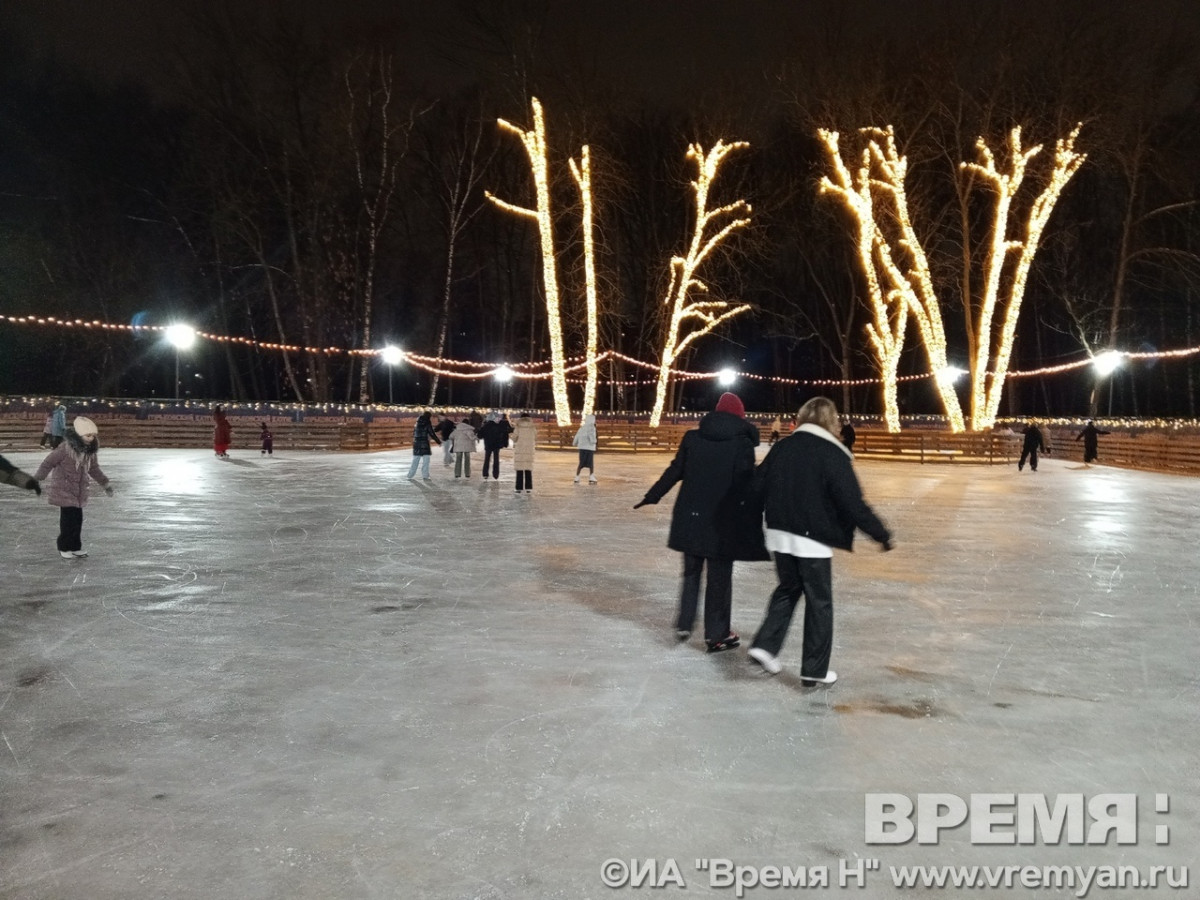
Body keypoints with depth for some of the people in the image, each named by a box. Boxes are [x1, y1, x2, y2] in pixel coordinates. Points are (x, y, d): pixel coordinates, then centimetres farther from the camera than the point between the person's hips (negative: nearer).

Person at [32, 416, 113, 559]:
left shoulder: (90, 450, 1)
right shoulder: (65, 448, -21)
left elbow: (94, 469, 15)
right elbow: (48, 463, -13)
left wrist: (105, 483, 18)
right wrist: (36, 479, -9)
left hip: (79, 490, 6)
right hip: (64, 489, -6)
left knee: (78, 518, 8)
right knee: (69, 518, -6)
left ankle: (75, 547, 19)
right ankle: (64, 548, 8)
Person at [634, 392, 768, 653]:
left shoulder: (693, 438, 2)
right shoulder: (743, 443, -7)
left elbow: (674, 472, 7)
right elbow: (749, 487, -10)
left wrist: (652, 496, 20)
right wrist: (757, 522, -7)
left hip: (690, 516, 3)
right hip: (723, 521, -3)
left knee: (691, 572, 21)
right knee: (719, 577, 8)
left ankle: (684, 623, 21)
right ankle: (716, 636, 15)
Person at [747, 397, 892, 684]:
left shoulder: (782, 447, 3)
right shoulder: (832, 454, -12)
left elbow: (757, 486, 7)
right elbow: (852, 502, -16)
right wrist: (881, 534, -7)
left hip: (780, 534, 5)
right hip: (813, 539, -5)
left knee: (788, 589, 23)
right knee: (819, 602, 8)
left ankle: (765, 645, 11)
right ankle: (814, 670, 14)